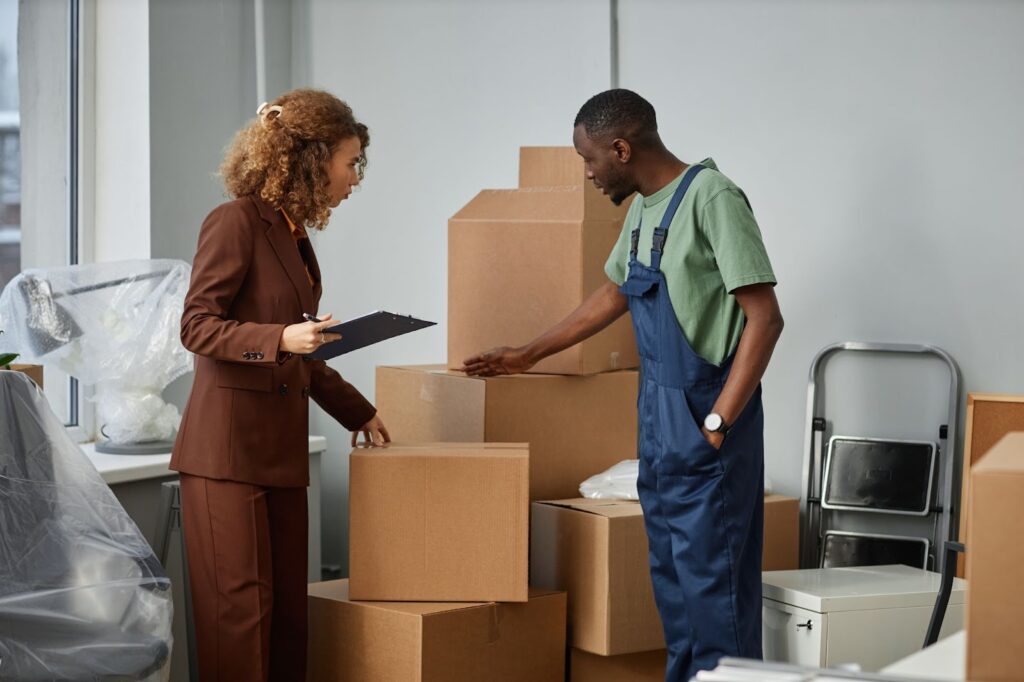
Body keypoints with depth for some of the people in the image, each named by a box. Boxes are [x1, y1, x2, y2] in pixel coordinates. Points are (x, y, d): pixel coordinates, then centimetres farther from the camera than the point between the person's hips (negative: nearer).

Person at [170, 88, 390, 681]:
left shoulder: (293, 233, 17)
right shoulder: (236, 222, -8)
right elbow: (198, 326, -13)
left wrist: (359, 412, 27)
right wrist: (282, 338, -25)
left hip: (281, 448, 8)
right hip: (228, 447, -8)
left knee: (288, 606, 7)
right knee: (240, 606, -8)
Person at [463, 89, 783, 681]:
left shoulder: (710, 198, -15)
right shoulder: (643, 208, 12)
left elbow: (765, 318, -18)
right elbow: (614, 295, 28)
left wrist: (718, 422, -20)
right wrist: (529, 355, 33)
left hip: (704, 415, -9)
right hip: (658, 410, 9)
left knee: (709, 571, -7)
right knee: (670, 569, 12)